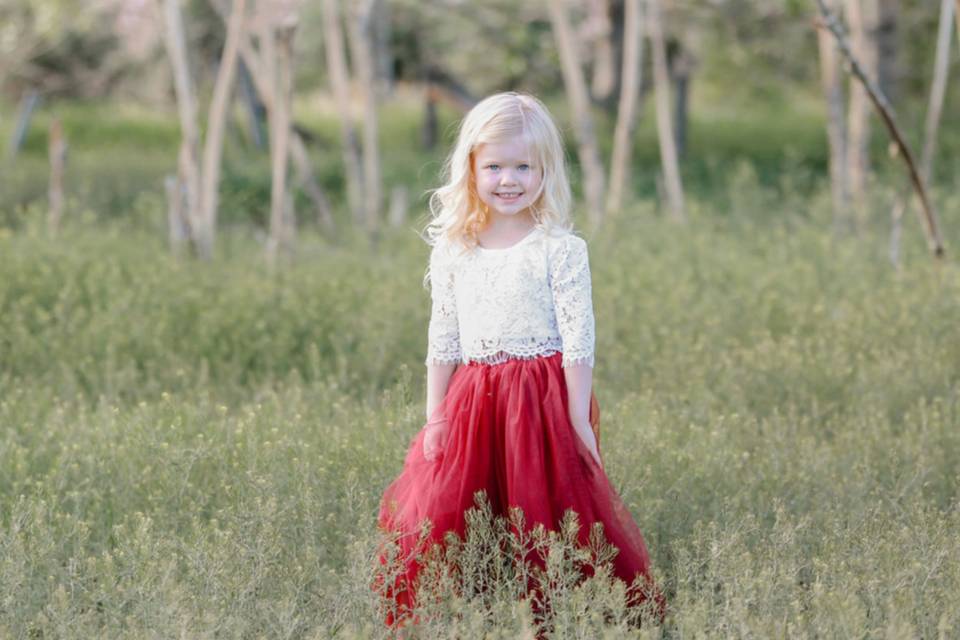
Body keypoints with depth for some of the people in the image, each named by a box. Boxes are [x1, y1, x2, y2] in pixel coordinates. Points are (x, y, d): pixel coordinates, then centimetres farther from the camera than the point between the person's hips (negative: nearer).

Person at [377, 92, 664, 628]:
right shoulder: (453, 251, 7)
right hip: (470, 402, 4)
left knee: (546, 525, -3)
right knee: (440, 517, -1)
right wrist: (435, 417, 6)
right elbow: (442, 341, 11)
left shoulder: (561, 249, -5)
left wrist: (579, 418, -11)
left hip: (543, 401, -4)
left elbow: (578, 340, -6)